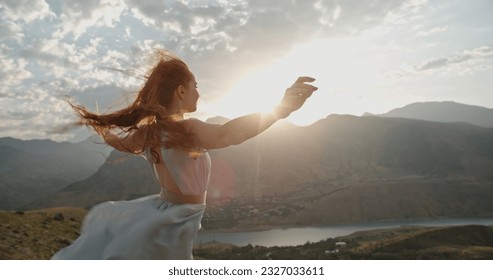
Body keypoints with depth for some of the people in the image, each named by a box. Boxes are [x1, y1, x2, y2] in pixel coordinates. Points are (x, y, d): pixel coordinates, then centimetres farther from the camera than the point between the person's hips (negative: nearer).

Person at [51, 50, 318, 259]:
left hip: (160, 208, 6)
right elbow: (225, 134, -50)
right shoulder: (186, 130, -27)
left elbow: (116, 139, 20)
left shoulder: (148, 131, -3)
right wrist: (281, 109, -58)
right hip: (176, 221, -6)